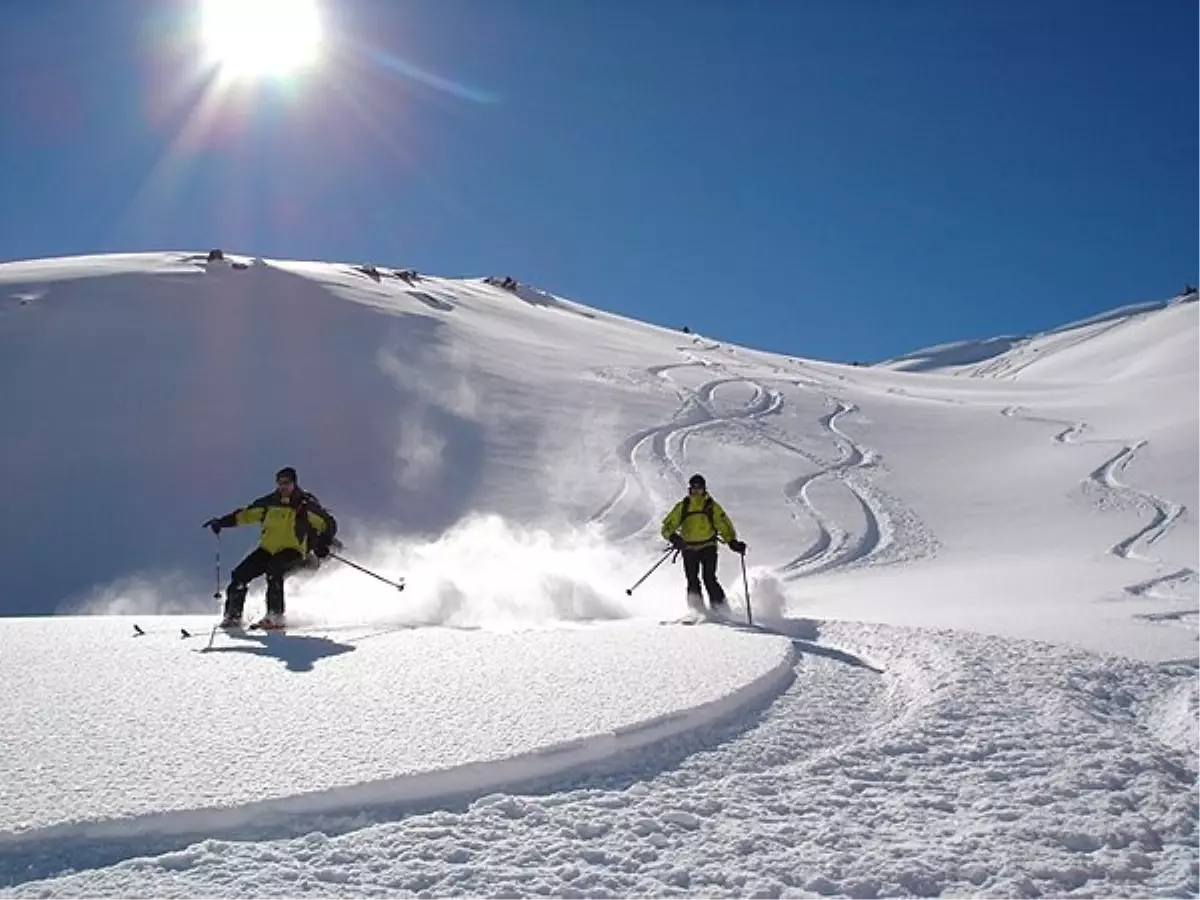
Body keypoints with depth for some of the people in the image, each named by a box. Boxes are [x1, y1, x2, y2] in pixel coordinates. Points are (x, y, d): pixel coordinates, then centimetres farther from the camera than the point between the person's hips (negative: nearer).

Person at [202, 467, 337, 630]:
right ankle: (232, 615, 12)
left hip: (293, 551, -5)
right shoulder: (270, 502, 5)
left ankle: (275, 616, -28)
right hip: (267, 549, 5)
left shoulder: (305, 504, -6)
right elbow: (245, 514, 15)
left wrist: (323, 544, -16)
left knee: (273, 569, -33)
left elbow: (329, 523, -3)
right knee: (240, 575, -7)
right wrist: (222, 522, 8)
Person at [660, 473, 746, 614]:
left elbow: (724, 525, 2)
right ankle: (698, 612, 0)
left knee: (709, 578, -15)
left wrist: (733, 542, -13)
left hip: (708, 548, -2)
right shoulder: (682, 507, 7)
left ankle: (721, 610, -9)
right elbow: (668, 526, 4)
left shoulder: (712, 506, 4)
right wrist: (674, 538, -17)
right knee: (692, 582, -7)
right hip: (689, 549, 2)